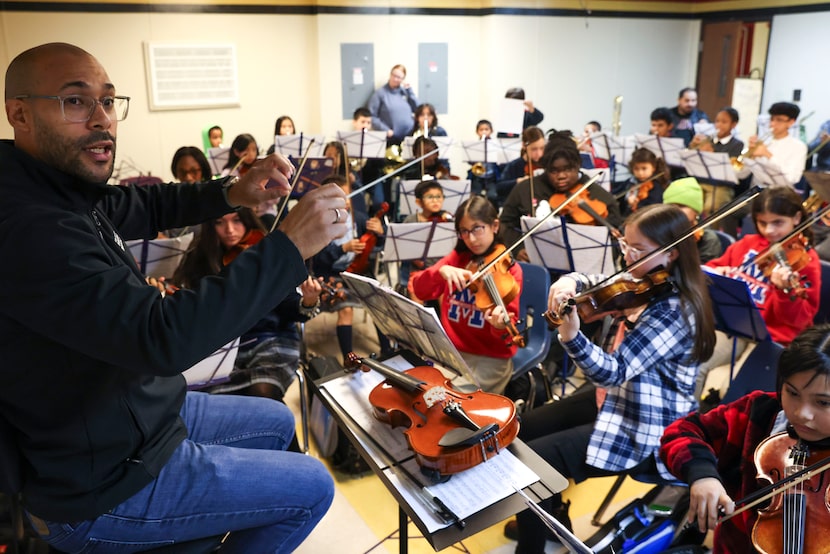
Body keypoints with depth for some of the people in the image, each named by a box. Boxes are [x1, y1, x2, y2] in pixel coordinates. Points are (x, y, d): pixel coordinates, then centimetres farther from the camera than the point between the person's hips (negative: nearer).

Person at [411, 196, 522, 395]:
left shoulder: (509, 269, -5)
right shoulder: (456, 258, 7)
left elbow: (508, 324, -13)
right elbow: (419, 290, -5)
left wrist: (501, 326, -36)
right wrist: (441, 271, -23)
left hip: (490, 357, -4)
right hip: (450, 350, 4)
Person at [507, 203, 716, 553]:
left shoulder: (674, 312, -28)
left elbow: (614, 372, -33)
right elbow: (592, 285, 9)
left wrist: (571, 337, -51)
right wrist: (568, 283, -15)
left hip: (644, 430, -10)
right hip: (616, 399, 10)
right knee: (526, 428, 17)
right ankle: (551, 515, 36)